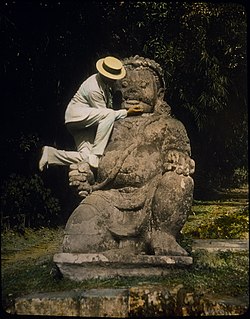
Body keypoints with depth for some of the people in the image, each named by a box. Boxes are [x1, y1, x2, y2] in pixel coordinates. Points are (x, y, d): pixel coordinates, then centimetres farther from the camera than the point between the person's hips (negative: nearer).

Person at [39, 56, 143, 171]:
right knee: (109, 115, -32)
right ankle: (95, 155, -29)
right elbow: (104, 112, -17)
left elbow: (108, 106, 19)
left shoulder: (104, 83, 7)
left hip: (84, 121, 9)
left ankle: (50, 154, 3)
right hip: (76, 115, -9)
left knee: (85, 157, -8)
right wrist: (126, 113, -16)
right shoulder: (94, 88, -21)